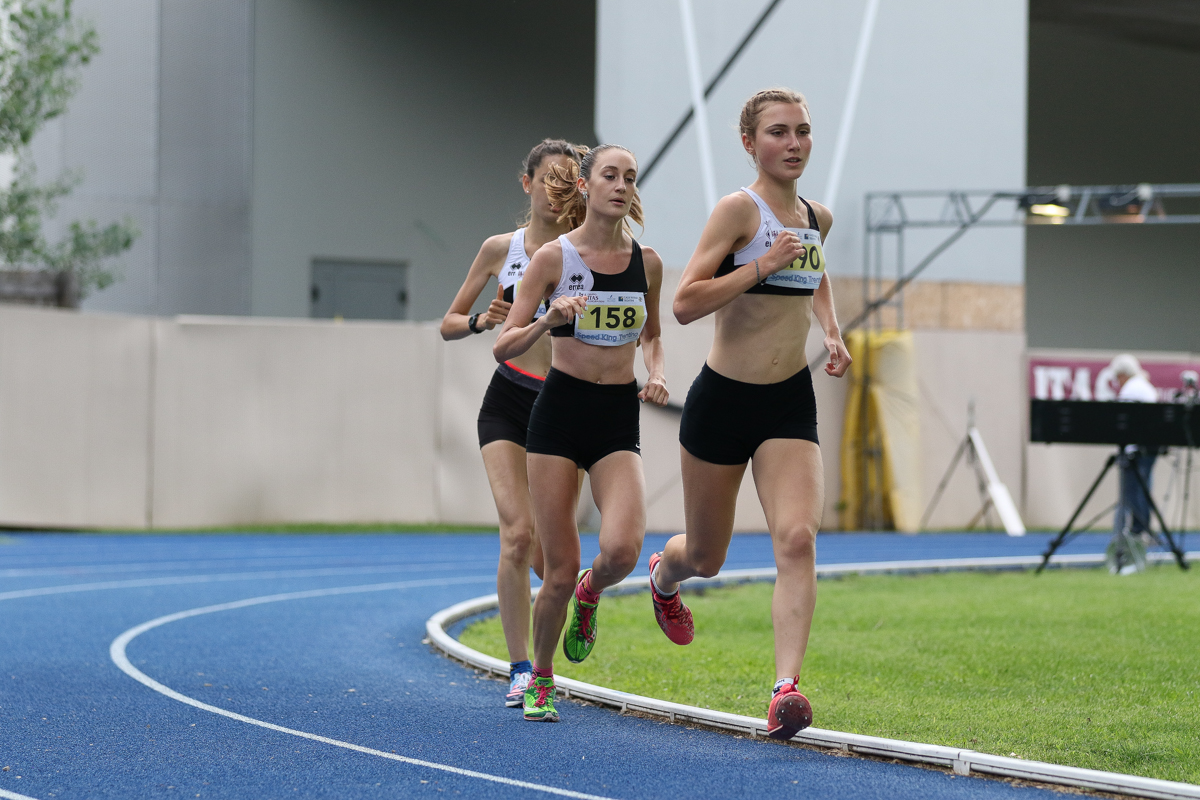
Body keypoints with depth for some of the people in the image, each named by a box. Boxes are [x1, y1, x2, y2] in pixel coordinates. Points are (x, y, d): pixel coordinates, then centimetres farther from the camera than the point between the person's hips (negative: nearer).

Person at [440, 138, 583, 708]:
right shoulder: (501, 249, 3)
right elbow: (448, 324, 10)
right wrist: (482, 321, -10)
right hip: (508, 403, 0)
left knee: (546, 553, -3)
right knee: (518, 532, -17)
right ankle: (519, 670, -8)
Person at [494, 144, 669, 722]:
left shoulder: (647, 262, 5)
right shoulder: (553, 257, -4)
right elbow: (503, 346, -4)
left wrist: (656, 373, 2)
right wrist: (548, 320, -22)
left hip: (619, 419, 2)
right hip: (560, 411, -2)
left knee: (621, 549, -22)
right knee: (559, 570, -3)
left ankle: (590, 593, 15)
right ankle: (540, 679, 21)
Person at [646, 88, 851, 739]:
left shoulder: (817, 217, 7)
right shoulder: (739, 209, -12)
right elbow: (685, 303, -20)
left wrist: (830, 332, 15)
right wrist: (762, 266, -26)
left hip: (790, 404, 4)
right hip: (723, 397, -4)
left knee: (797, 539, -18)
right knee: (706, 557, 13)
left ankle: (786, 687, -25)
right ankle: (664, 576, 50)